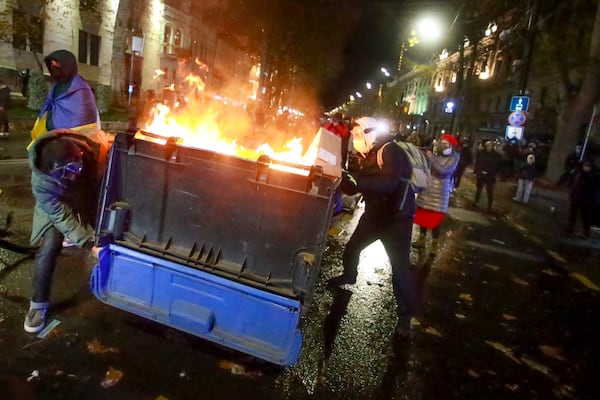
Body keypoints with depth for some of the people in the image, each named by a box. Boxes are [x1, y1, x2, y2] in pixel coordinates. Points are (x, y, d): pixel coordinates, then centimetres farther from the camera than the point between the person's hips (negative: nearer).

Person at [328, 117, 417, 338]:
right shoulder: (367, 156, 6)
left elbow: (389, 183, -37)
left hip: (397, 218, -8)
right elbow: (355, 187, 7)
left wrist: (356, 180, -44)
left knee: (400, 267, -10)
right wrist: (342, 179, -10)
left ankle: (405, 316, 6)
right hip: (374, 214, 8)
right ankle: (349, 275, 48)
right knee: (351, 248, 17)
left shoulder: (391, 151, -20)